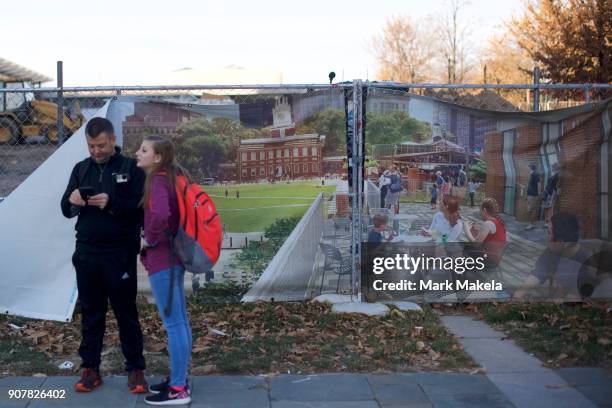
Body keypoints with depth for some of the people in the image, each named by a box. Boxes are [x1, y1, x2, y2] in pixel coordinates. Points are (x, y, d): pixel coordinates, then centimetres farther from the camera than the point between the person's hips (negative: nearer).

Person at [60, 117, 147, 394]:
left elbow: (141, 207, -10)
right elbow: (66, 210, 10)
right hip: (86, 252, 4)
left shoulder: (131, 168, -2)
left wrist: (112, 203, -25)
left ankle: (135, 368, 10)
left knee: (126, 311, 3)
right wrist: (72, 201, -13)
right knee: (91, 312, 10)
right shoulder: (81, 169, 10)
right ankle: (90, 368, 17)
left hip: (120, 253, -4)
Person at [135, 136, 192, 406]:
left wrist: (150, 240, -18)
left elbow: (161, 215, -35)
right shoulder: (173, 178, 11)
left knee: (173, 324, -4)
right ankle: (179, 379, 25)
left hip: (161, 260, -10)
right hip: (174, 257, 10)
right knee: (180, 321, 14)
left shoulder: (158, 182, -16)